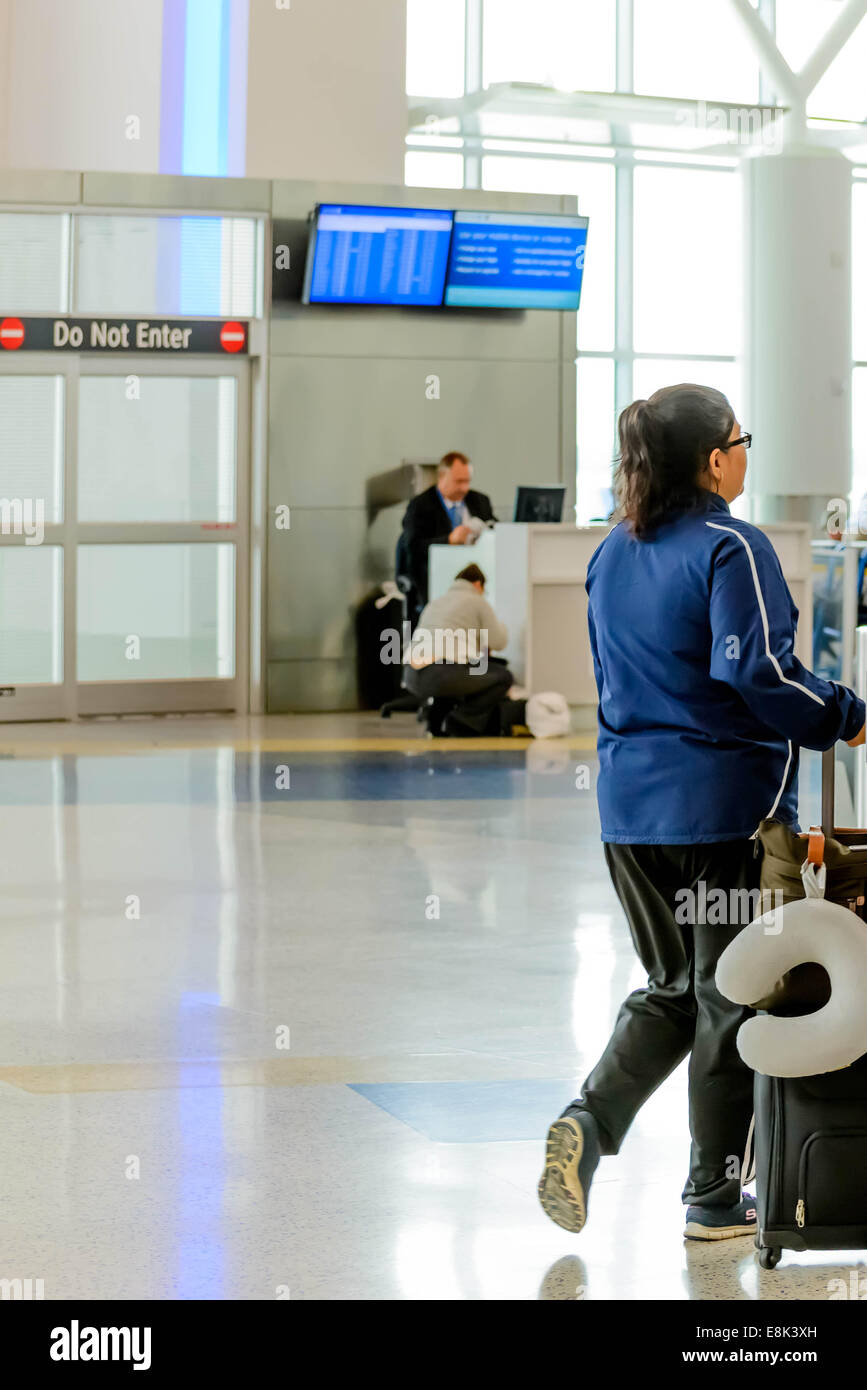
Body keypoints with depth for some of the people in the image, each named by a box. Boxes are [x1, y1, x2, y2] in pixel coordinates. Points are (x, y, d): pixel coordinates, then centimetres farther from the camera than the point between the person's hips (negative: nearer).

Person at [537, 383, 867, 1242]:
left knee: (670, 988, 19)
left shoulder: (611, 554, 9)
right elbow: (759, 674, -22)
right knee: (729, 996, 6)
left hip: (631, 804, 7)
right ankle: (715, 1197, 14)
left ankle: (588, 1120, -2)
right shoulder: (732, 549, -14)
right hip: (726, 805, -6)